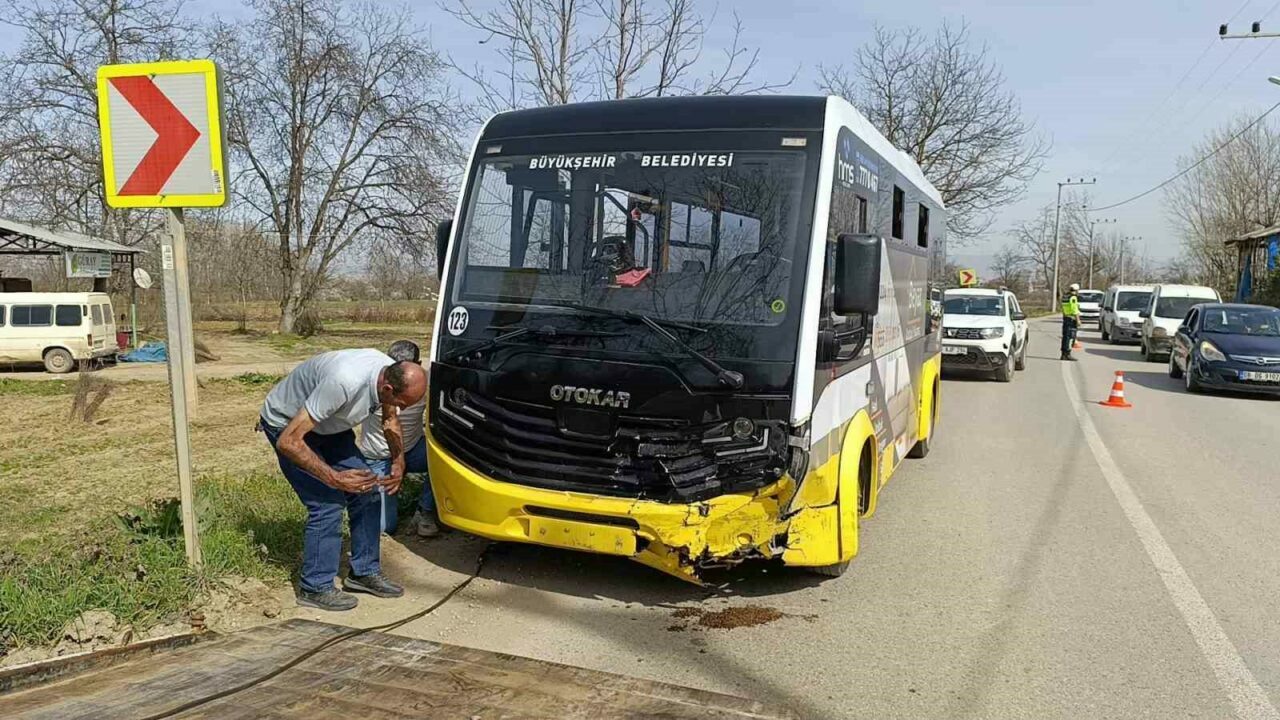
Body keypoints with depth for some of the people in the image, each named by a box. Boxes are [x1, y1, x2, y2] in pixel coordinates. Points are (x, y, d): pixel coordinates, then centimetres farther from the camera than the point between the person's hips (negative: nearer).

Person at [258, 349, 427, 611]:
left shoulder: (391, 375, -19)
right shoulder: (344, 383, -43)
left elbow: (390, 419, 5)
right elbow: (288, 442, -37)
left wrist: (399, 462, -10)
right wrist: (335, 478, -37)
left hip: (327, 423, 7)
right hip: (286, 425, -7)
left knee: (366, 491, 1)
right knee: (328, 503, -14)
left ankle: (364, 572, 15)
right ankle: (315, 589, 1)